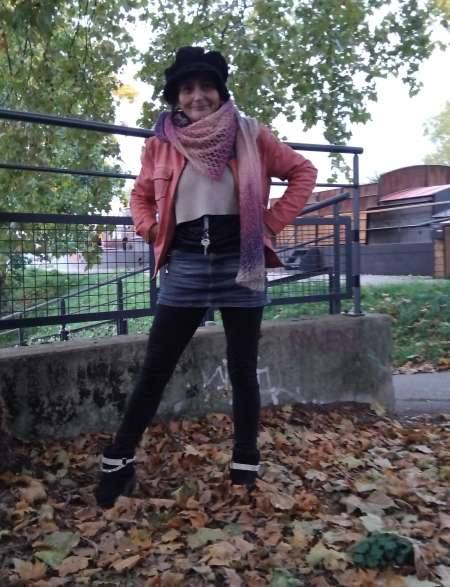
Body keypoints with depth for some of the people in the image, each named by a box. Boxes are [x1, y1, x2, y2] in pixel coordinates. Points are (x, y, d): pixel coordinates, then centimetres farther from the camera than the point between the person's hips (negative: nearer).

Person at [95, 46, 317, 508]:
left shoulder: (250, 136, 0)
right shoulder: (161, 143, 5)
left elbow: (303, 172, 8)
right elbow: (141, 194, 21)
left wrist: (272, 221, -1)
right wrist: (151, 230, 3)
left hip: (241, 266, -1)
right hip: (185, 268, 1)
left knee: (242, 371, 8)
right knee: (154, 370, 4)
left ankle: (244, 469, 23)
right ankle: (118, 462, 19)